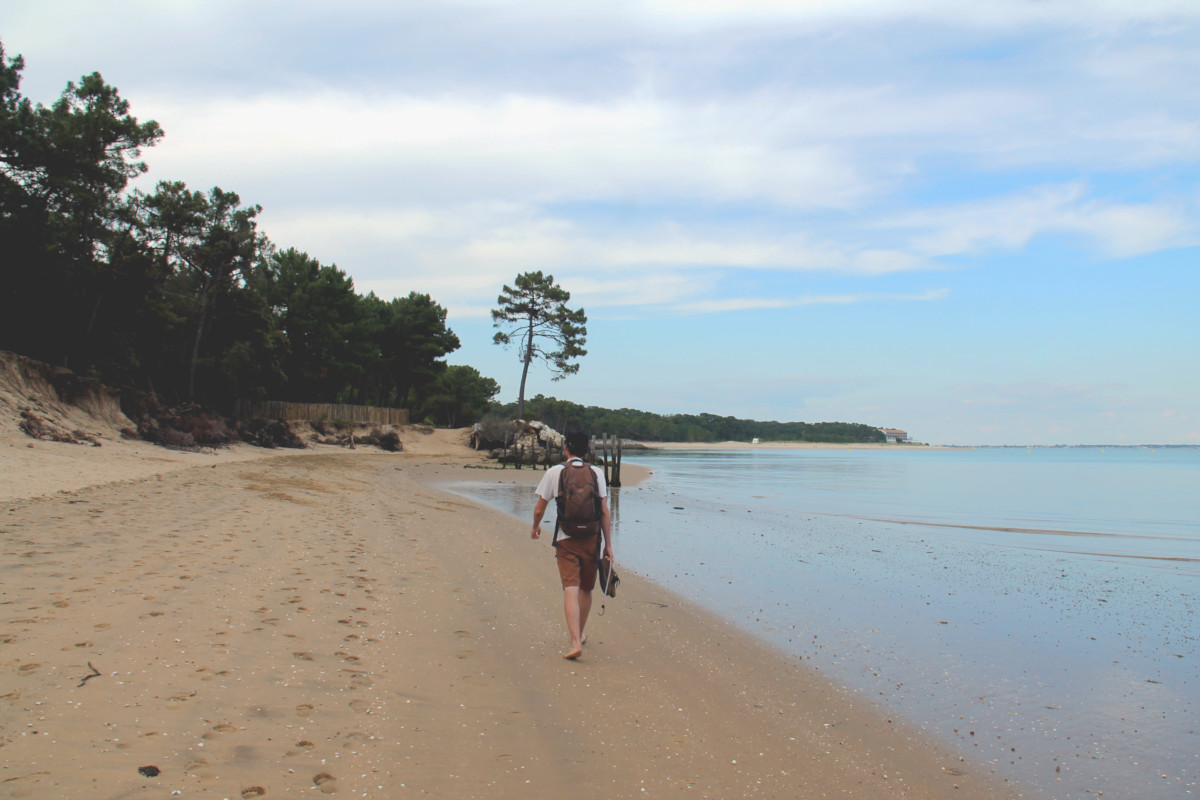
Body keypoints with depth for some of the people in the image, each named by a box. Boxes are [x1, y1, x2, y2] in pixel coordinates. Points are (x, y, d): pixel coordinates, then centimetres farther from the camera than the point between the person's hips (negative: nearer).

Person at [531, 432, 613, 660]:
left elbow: (539, 508, 3)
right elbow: (604, 511, -1)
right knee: (586, 590, 17)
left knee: (570, 590, -7)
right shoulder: (596, 472, 2)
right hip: (591, 538, 2)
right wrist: (608, 544, 3)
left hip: (566, 539, -2)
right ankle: (580, 635, 35)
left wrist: (535, 528, 24)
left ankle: (575, 643, -19)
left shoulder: (554, 472, 0)